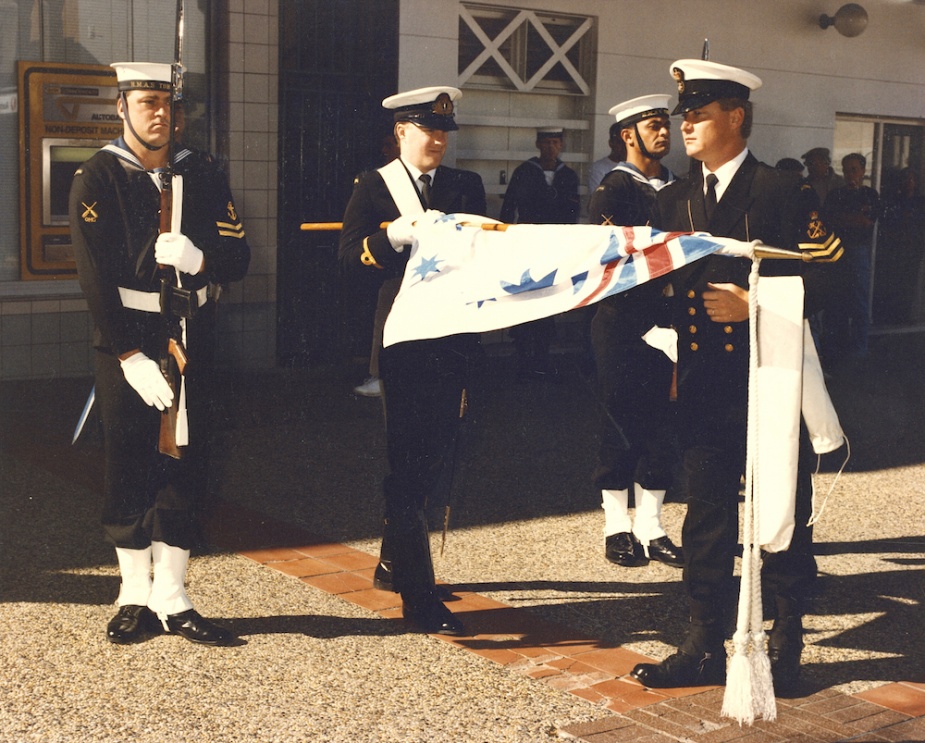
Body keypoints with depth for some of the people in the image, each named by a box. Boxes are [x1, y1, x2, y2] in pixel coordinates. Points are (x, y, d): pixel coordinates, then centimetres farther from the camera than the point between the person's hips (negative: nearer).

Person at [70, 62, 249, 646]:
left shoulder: (203, 175, 8)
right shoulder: (97, 178, -4)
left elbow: (238, 258, 2)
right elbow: (97, 278, -11)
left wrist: (198, 258, -21)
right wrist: (132, 356, -18)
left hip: (193, 337, 3)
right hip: (126, 340, -3)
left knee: (186, 465, 5)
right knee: (129, 466, 3)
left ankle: (173, 601, 13)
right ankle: (136, 599, 15)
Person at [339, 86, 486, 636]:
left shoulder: (466, 186, 13)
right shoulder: (374, 188, 2)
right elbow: (351, 254, -9)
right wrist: (404, 232, -23)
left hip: (452, 337, 5)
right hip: (403, 337, -4)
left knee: (436, 458, 11)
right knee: (409, 462, -2)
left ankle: (393, 562, 32)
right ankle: (419, 597, 1)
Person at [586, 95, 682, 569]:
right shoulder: (613, 188, -4)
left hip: (664, 322, 5)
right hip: (621, 324, -5)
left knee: (660, 423, 6)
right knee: (620, 423, 1)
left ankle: (650, 527, 15)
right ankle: (617, 527, 12)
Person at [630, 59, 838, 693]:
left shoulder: (778, 192, -5)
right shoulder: (673, 200, 12)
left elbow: (819, 281, -10)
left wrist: (753, 303, -19)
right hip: (704, 385, 5)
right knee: (706, 516, 9)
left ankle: (787, 644, 20)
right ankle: (705, 647, 19)